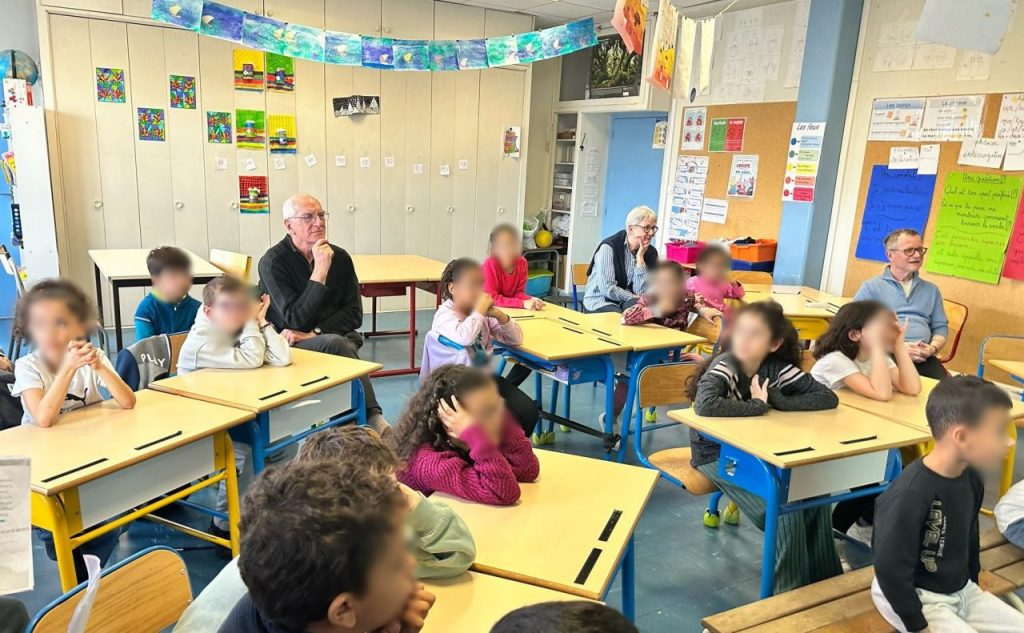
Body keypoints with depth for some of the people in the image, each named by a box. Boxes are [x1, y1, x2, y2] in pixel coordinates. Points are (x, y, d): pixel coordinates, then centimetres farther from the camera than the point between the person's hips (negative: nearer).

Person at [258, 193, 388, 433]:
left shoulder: (340, 257, 4)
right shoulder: (273, 262, -9)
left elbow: (354, 314, 2)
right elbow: (296, 320, -17)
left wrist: (314, 333, -14)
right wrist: (320, 271, -22)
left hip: (337, 335, 3)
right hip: (289, 347, -3)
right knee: (335, 344, -33)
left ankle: (373, 422, -33)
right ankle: (374, 419, -31)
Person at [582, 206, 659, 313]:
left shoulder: (651, 252, -1)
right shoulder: (609, 247, -15)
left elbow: (641, 293, -10)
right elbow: (607, 288, -22)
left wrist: (640, 258, -16)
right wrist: (634, 298, -12)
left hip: (627, 303, 4)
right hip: (600, 302, -4)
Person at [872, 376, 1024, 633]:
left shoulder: (971, 477, -4)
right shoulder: (910, 495, -32)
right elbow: (890, 569, -25)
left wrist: (972, 583, 19)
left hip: (961, 590, 8)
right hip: (916, 597, -8)